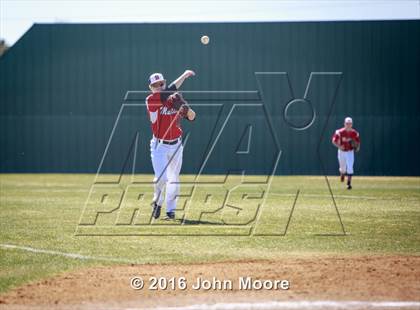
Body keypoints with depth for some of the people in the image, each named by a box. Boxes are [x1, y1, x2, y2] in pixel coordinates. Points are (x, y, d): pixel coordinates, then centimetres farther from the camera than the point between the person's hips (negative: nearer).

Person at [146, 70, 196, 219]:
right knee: (161, 178, -14)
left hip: (176, 145, 4)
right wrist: (184, 75, -22)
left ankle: (170, 210, 21)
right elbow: (169, 92, -25)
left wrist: (187, 109, -23)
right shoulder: (151, 100, -12)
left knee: (174, 179, 8)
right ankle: (157, 202, 14)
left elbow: (192, 117, -1)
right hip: (159, 146, -4)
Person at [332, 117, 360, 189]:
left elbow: (358, 141, 6)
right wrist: (339, 146, -25)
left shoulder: (355, 133, -8)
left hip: (350, 152, 0)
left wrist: (357, 147, -15)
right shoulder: (339, 132, -14)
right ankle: (342, 174, 50)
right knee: (343, 168, 13)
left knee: (350, 168, -15)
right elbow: (334, 141, -9)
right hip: (341, 151, 0)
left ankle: (349, 183, -11)